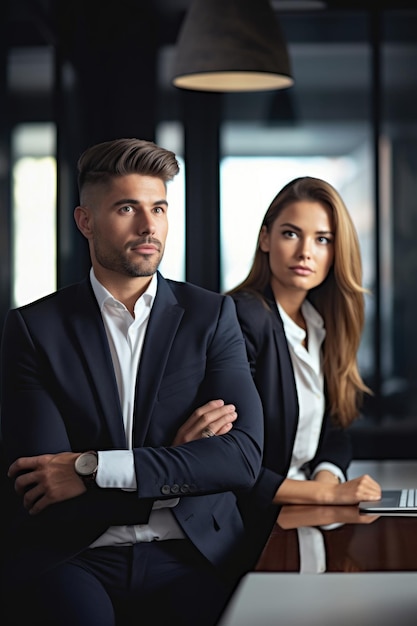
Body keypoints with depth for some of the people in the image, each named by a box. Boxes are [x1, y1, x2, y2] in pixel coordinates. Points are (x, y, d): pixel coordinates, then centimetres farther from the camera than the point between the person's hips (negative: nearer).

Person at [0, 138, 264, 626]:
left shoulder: (211, 315, 9)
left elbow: (244, 457, -5)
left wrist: (92, 469, -11)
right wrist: (176, 460, -4)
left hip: (190, 558, 2)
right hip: (71, 555, -2)